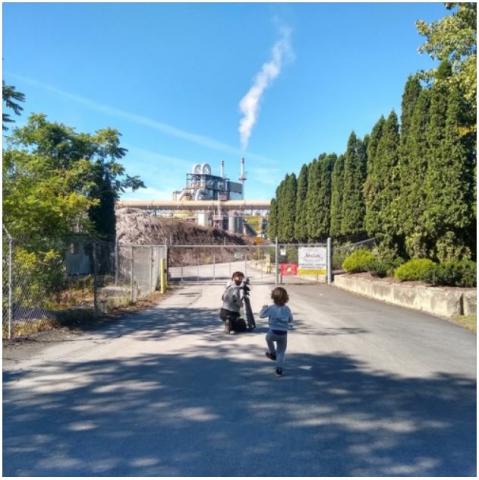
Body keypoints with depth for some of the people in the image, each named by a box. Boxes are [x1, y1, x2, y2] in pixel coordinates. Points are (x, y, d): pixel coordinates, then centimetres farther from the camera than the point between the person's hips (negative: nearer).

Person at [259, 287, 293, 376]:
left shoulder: (271, 308, -8)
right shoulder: (287, 309, 1)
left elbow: (261, 315, 0)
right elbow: (291, 320, 10)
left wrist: (264, 308, 18)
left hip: (273, 332, -2)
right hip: (283, 334, 2)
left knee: (268, 337, 34)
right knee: (281, 351, 13)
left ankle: (272, 353, 43)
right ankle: (279, 368, 6)